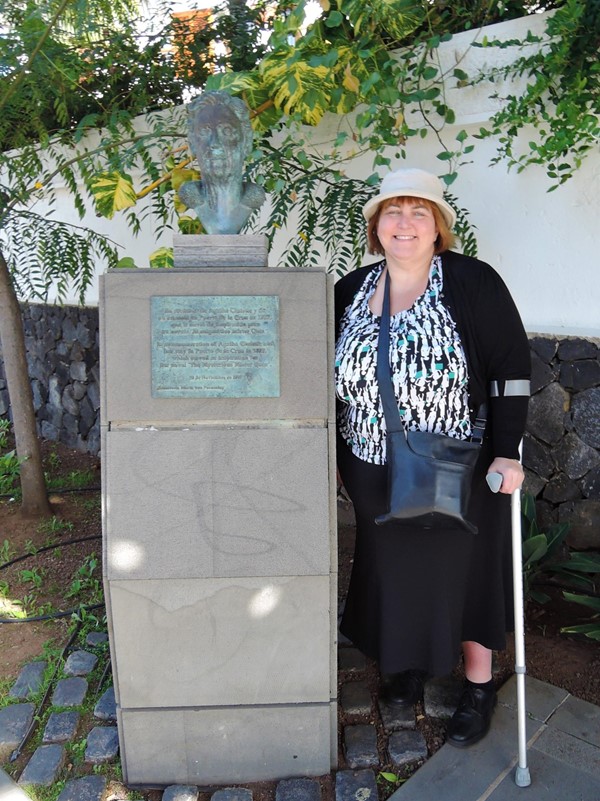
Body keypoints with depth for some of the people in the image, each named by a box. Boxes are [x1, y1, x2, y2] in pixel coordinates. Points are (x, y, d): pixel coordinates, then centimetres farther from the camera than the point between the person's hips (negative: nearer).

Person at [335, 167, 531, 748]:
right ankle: (408, 661, 44)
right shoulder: (351, 291, 3)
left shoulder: (471, 282, -10)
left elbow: (512, 368, -9)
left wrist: (506, 452, -14)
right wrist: (335, 453, 10)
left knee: (462, 570, 12)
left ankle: (479, 686, 35)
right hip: (375, 476, 4)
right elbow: (337, 379, 11)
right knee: (392, 569, 17)